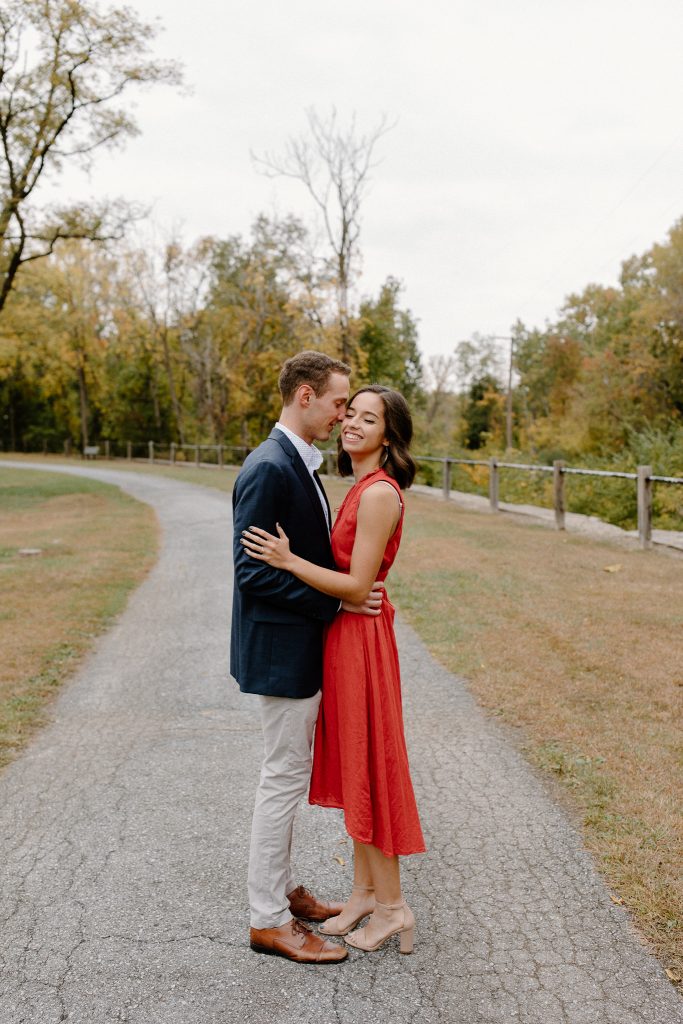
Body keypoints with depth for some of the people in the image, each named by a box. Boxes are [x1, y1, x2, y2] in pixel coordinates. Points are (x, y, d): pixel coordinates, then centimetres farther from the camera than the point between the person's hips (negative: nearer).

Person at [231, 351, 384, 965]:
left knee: (289, 773, 19)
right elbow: (254, 572, -23)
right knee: (285, 776, 1)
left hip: (302, 645, 10)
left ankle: (282, 889, 35)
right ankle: (268, 919, 17)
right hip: (282, 649, -10)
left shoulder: (298, 464, 11)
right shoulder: (269, 469, -20)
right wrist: (335, 601, -20)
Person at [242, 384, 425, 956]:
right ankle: (365, 891, 31)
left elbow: (357, 586, -21)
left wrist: (289, 561, -23)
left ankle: (392, 906, 19)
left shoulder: (380, 493, -19)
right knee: (352, 763, 16)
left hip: (361, 636, -10)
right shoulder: (362, 488, 11)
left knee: (368, 764, 2)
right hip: (345, 636, 10)